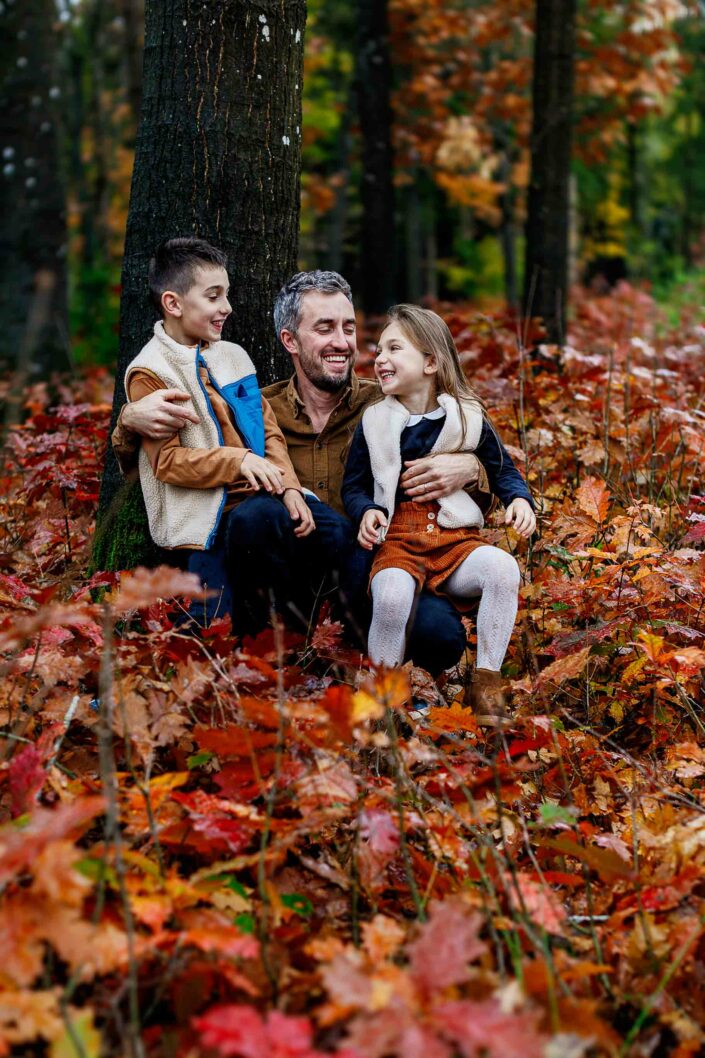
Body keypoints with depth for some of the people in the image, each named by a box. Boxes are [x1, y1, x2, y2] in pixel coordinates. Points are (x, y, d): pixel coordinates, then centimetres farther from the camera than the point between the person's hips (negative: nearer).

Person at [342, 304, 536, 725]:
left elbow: (503, 469, 16)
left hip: (457, 539, 1)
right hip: (397, 539, -1)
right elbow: (354, 486, 12)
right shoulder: (374, 422, 9)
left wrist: (520, 499, -6)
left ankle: (487, 684, -18)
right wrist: (367, 512, -10)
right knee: (392, 595, -35)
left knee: (503, 568, -32)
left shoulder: (468, 417, 7)